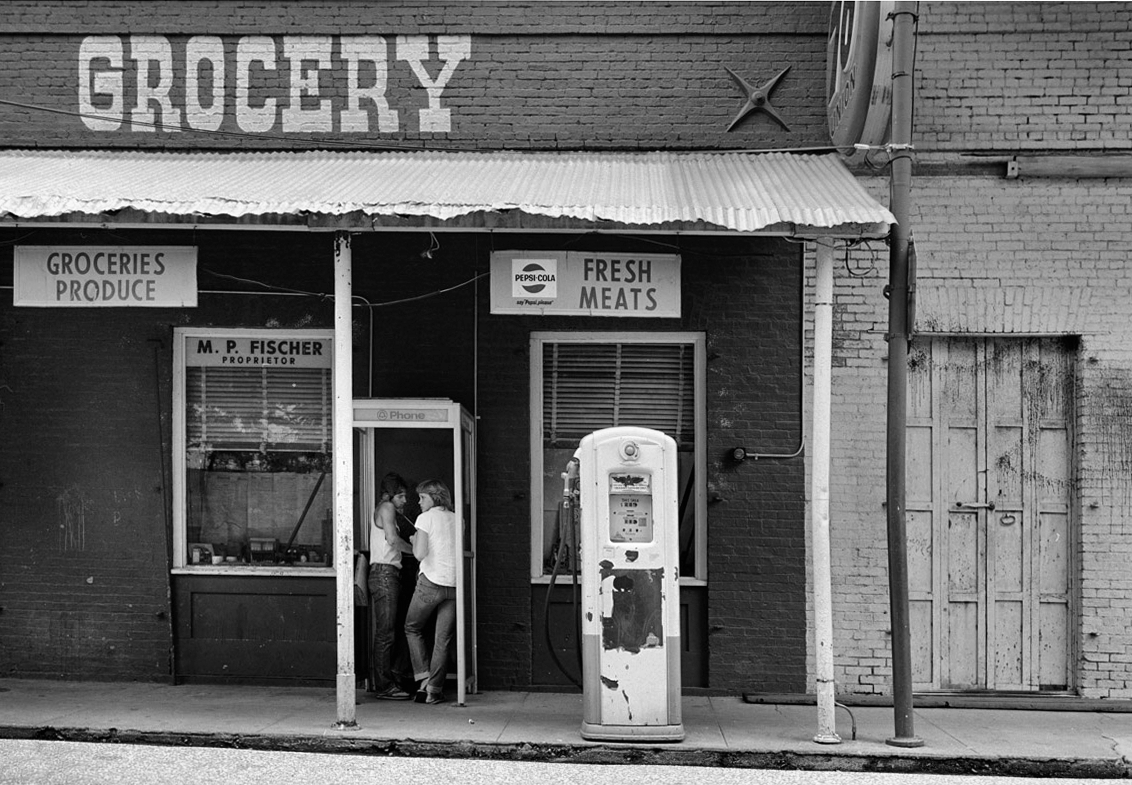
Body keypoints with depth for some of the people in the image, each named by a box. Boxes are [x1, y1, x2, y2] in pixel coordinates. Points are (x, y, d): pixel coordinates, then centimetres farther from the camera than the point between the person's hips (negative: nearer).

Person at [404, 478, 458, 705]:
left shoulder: (426, 518, -5)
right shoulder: (456, 520, 10)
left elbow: (420, 553, -16)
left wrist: (414, 540, 5)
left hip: (430, 582, -4)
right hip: (453, 584, 4)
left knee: (412, 629, 16)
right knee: (443, 640, 7)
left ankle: (424, 678, 4)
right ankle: (435, 690, 5)